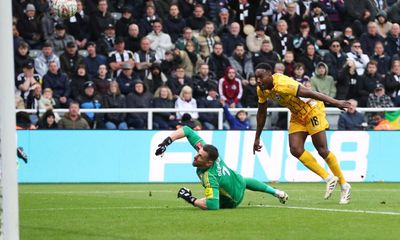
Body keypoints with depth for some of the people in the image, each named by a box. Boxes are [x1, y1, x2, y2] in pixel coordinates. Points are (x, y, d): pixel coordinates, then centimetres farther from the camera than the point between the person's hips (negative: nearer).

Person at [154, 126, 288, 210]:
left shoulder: (209, 177, -49)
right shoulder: (204, 149, -32)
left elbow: (212, 205, -57)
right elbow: (186, 130, -29)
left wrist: (190, 199, -47)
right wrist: (166, 142, -38)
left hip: (232, 201, -6)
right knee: (243, 181, 43)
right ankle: (276, 192, 59)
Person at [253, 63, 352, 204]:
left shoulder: (282, 84, -31)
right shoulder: (261, 90, -5)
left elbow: (309, 93, -35)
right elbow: (261, 113, 10)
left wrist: (335, 102, -40)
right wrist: (257, 138, 14)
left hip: (312, 109, -8)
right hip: (297, 115, 8)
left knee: (322, 150, -8)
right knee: (295, 150, -7)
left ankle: (344, 186, 6)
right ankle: (329, 179, 4)